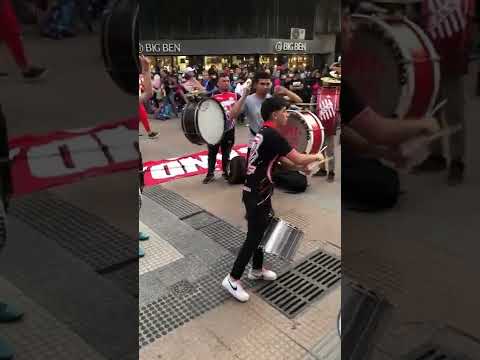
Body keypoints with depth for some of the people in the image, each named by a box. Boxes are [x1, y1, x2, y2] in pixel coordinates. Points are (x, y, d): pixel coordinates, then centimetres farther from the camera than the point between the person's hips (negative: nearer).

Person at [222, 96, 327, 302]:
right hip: (257, 195, -10)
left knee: (263, 230, 20)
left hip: (257, 191, 10)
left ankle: (257, 270, 36)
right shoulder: (272, 135, -21)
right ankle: (232, 279, 10)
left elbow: (279, 158, 20)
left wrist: (299, 167, 9)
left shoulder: (265, 132, 10)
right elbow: (299, 159, -19)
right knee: (254, 237, -1)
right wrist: (316, 157, 0)